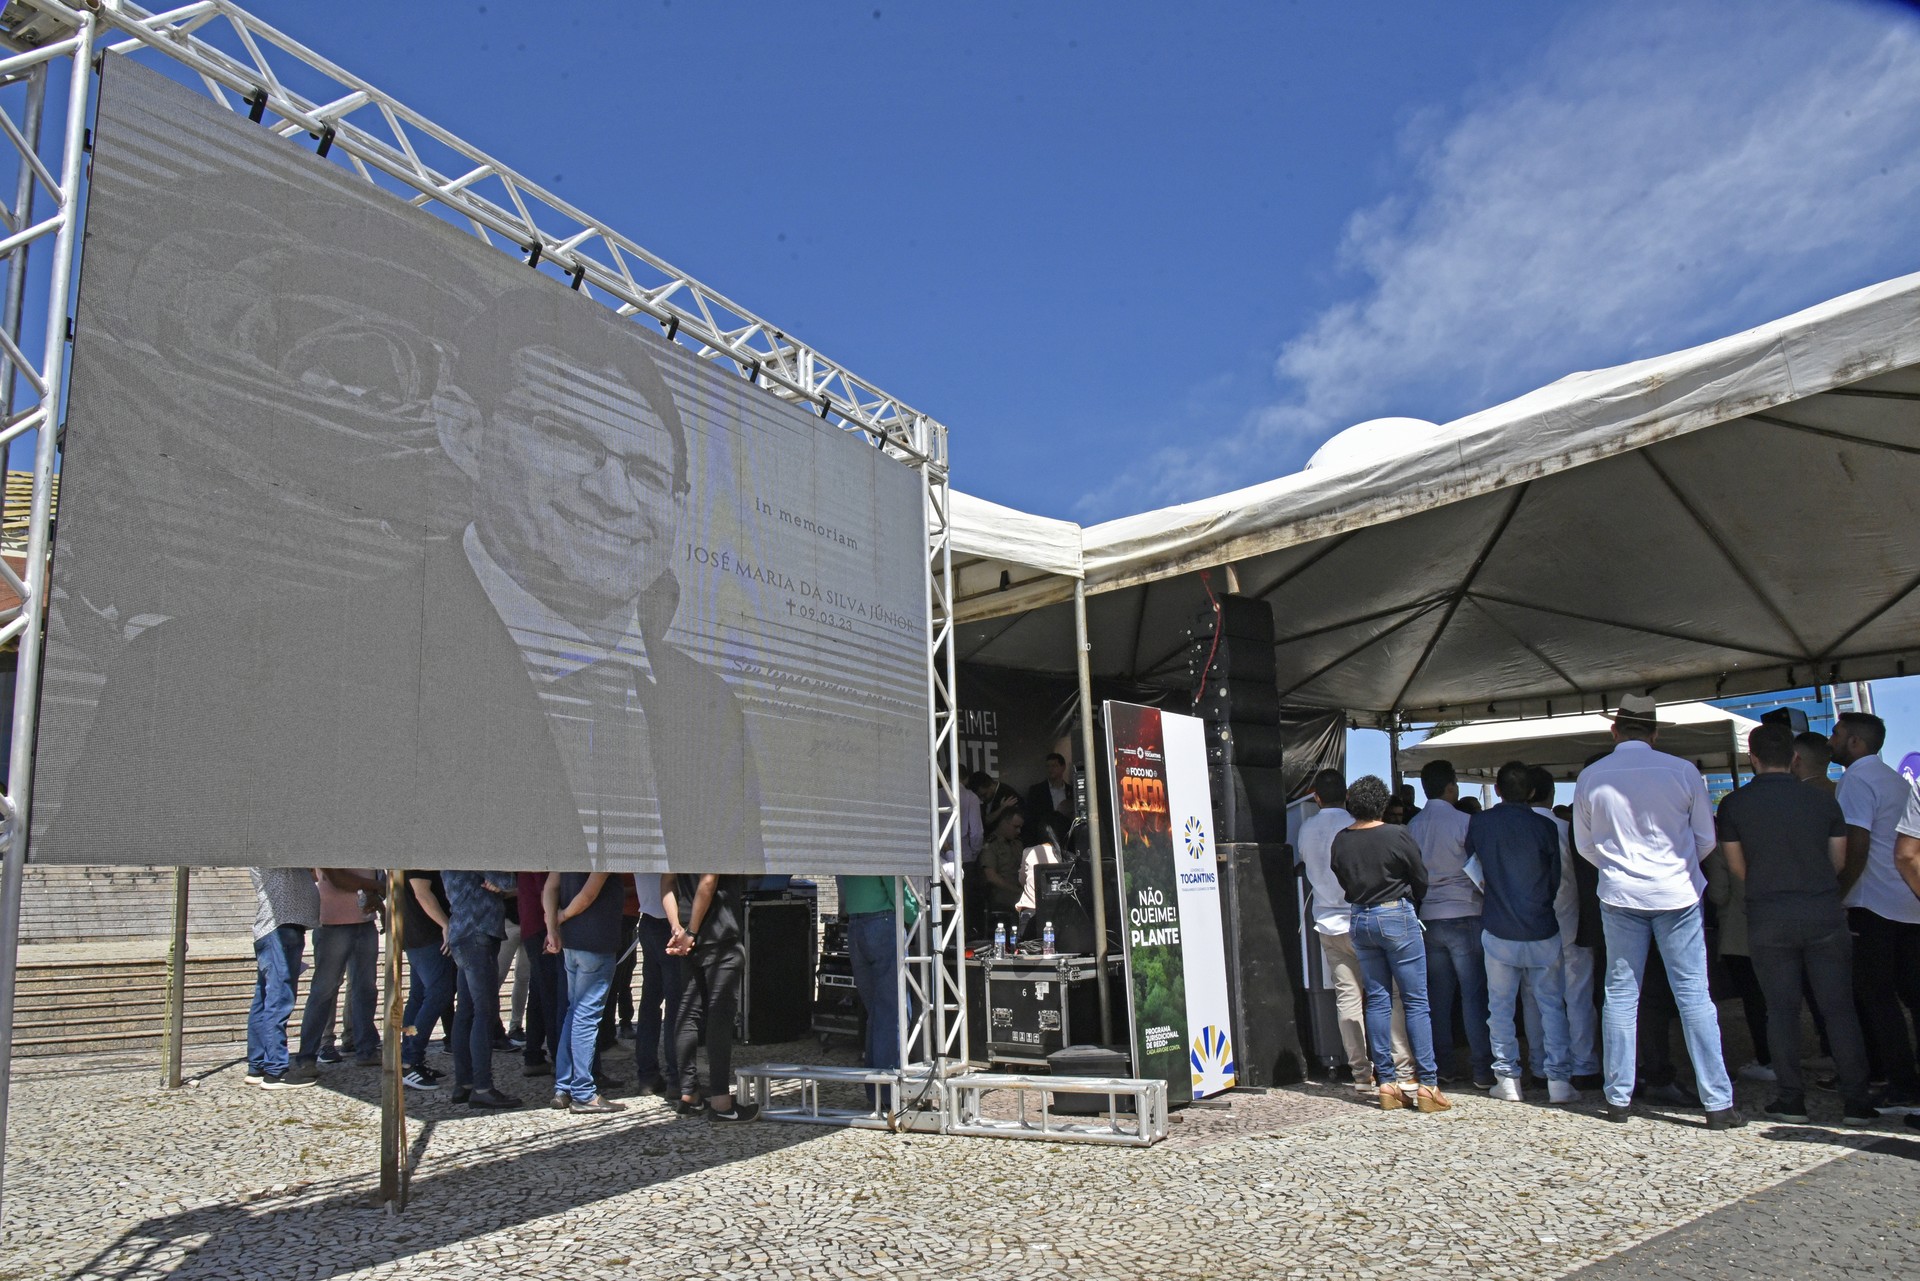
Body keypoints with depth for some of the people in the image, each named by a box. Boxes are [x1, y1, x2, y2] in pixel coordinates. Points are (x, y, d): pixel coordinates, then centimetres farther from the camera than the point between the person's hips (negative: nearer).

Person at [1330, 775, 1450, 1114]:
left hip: (1360, 920, 4)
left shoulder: (1341, 841, 0)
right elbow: (1421, 879, 0)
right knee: (1416, 1000, 0)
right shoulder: (1397, 836, -11)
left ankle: (1386, 1083, 10)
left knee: (1377, 1000, 9)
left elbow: (1343, 883, 8)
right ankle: (1427, 1084, -1)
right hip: (1397, 917, -4)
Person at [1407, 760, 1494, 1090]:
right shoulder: (1464, 821, -9)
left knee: (1439, 995, 10)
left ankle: (1442, 1066, 14)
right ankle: (1482, 1069, 0)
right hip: (1464, 914, -5)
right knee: (1474, 993, -1)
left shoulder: (1412, 827, 6)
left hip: (1427, 918, 5)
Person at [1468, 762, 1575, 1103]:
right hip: (1542, 933, 0)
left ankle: (1507, 1079, 10)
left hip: (1498, 931, 1)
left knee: (1501, 1006, 8)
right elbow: (1557, 880, 3)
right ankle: (1558, 1080, 7)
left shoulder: (1479, 823, -3)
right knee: (1551, 1005, 8)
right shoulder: (1545, 827, -7)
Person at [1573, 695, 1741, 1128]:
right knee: (1693, 994, 2)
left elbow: (1584, 845, 6)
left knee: (1620, 994, 7)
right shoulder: (1682, 771, -6)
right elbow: (1706, 839, 3)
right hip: (1677, 895, -1)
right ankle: (1717, 1101, 3)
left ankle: (1619, 1097, 11)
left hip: (1619, 896, 1)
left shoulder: (1590, 777, -2)